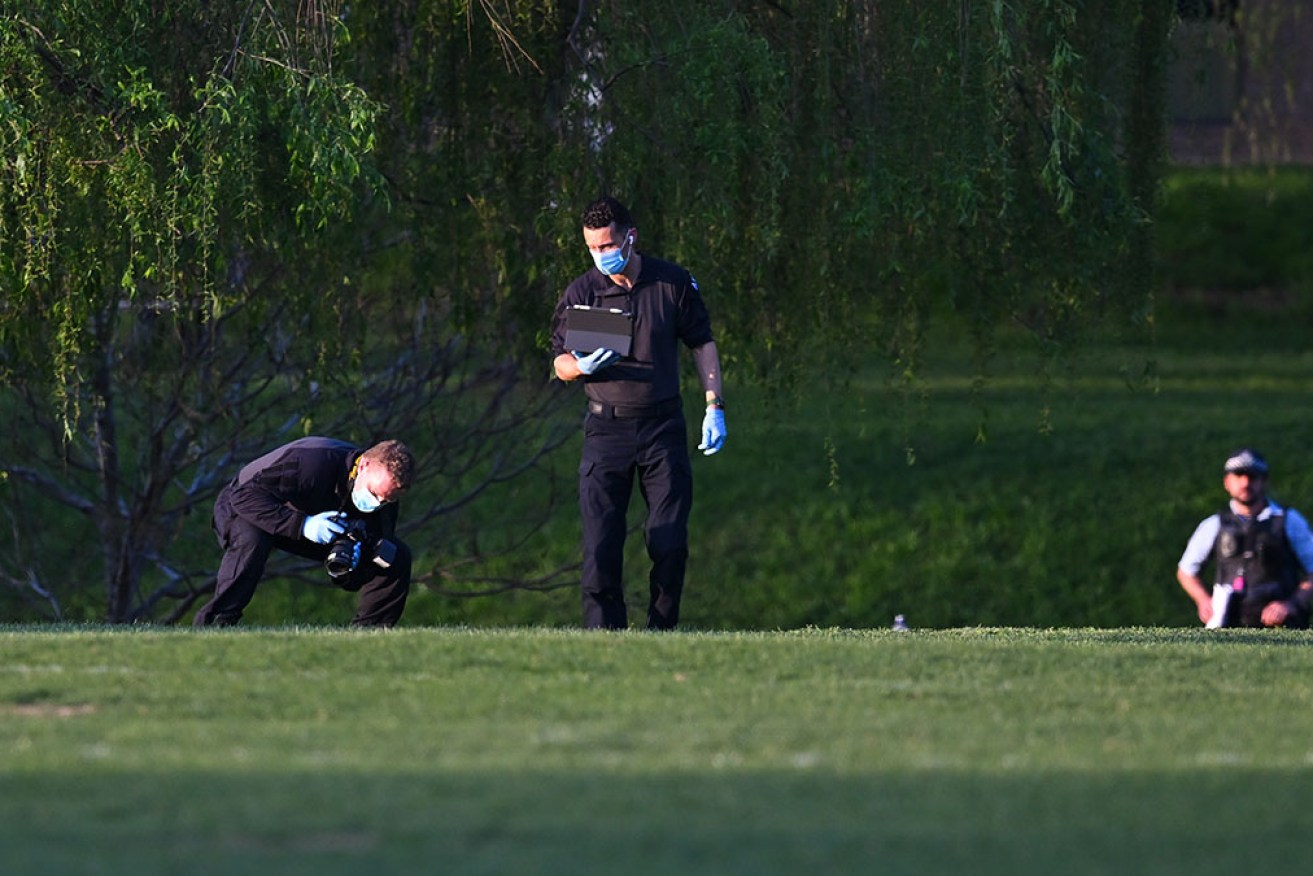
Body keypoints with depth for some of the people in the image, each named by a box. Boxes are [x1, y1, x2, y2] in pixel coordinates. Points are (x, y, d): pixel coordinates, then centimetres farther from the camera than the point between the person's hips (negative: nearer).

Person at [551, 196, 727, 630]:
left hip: (664, 428, 0)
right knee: (600, 544, -8)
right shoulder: (580, 293, 0)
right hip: (607, 428, 0)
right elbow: (560, 363, 4)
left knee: (670, 543, -3)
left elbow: (702, 344, 10)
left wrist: (714, 407, 3)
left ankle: (660, 633, 9)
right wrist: (583, 365, -20)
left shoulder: (673, 282, 2)